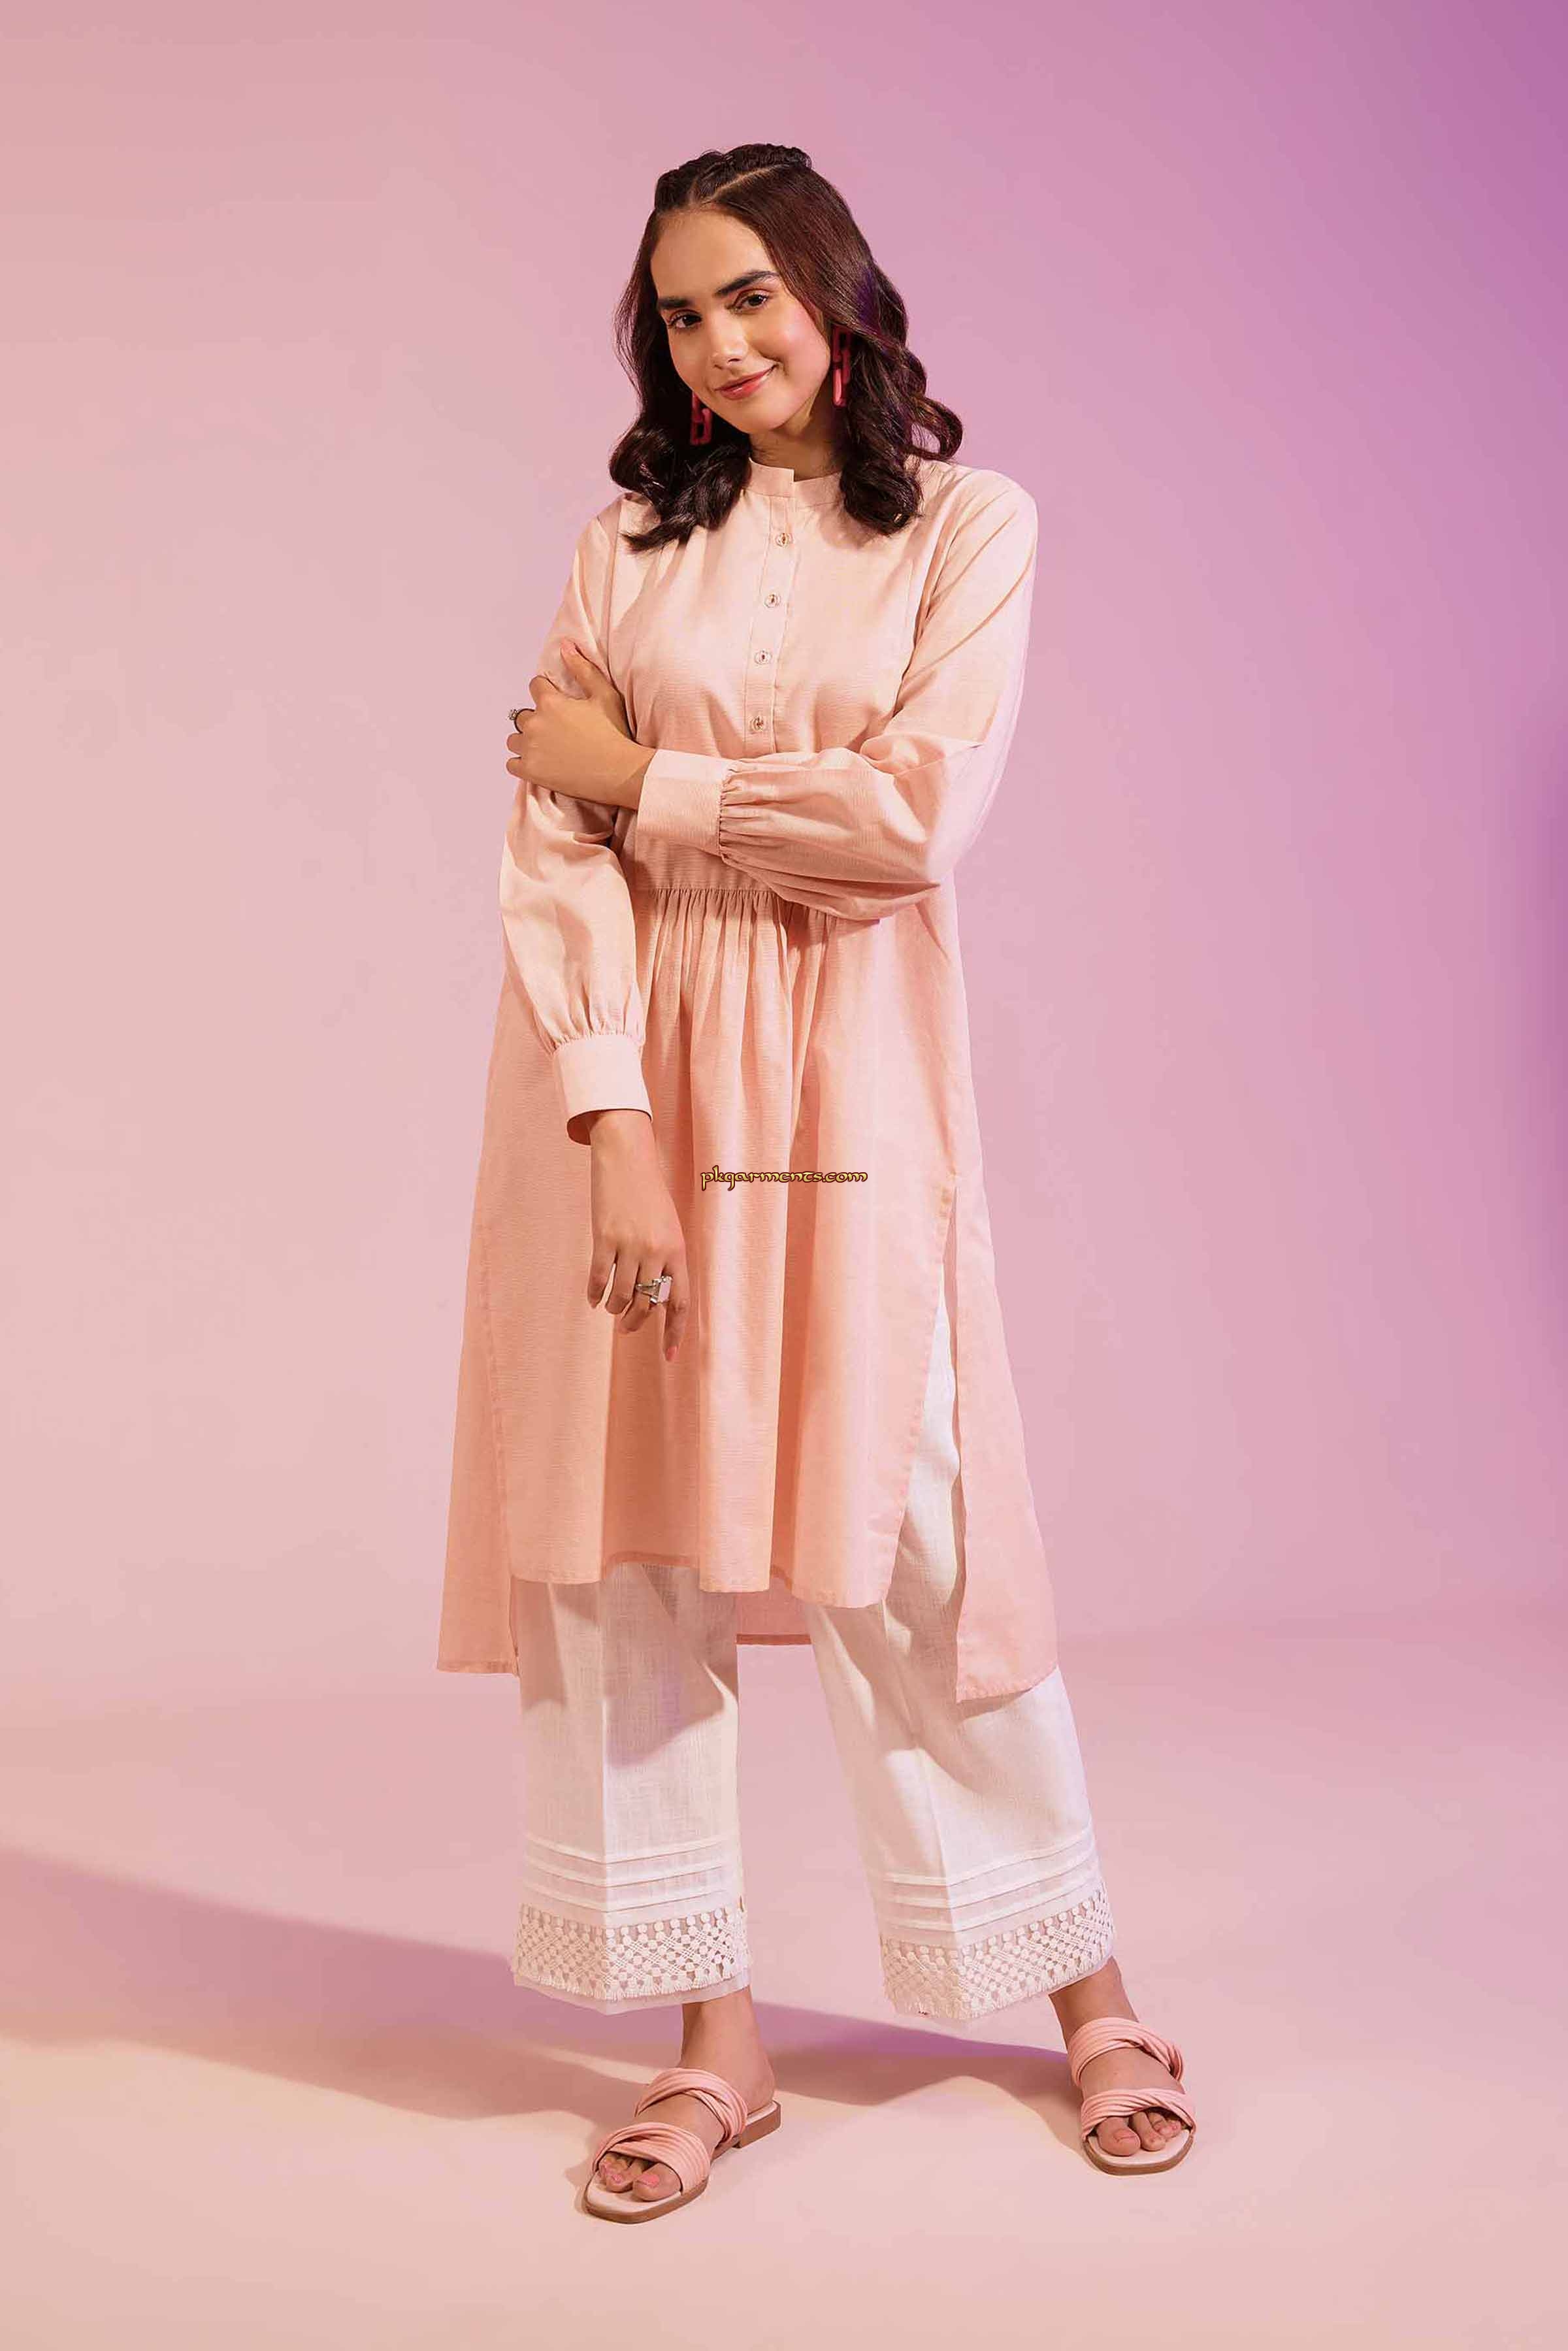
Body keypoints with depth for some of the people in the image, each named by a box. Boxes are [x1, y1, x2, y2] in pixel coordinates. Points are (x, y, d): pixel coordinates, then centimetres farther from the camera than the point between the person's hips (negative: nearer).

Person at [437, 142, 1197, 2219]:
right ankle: (715, 2040, 15)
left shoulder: (970, 522, 5)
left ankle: (1089, 1989, 19)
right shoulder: (633, 533, 9)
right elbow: (555, 849, -2)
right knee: (621, 1536, 2)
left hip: (847, 1072, -2)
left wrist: (646, 775, -4)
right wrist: (615, 1125, -13)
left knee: (896, 1538, 0)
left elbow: (914, 818, -9)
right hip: (627, 1069, 3)